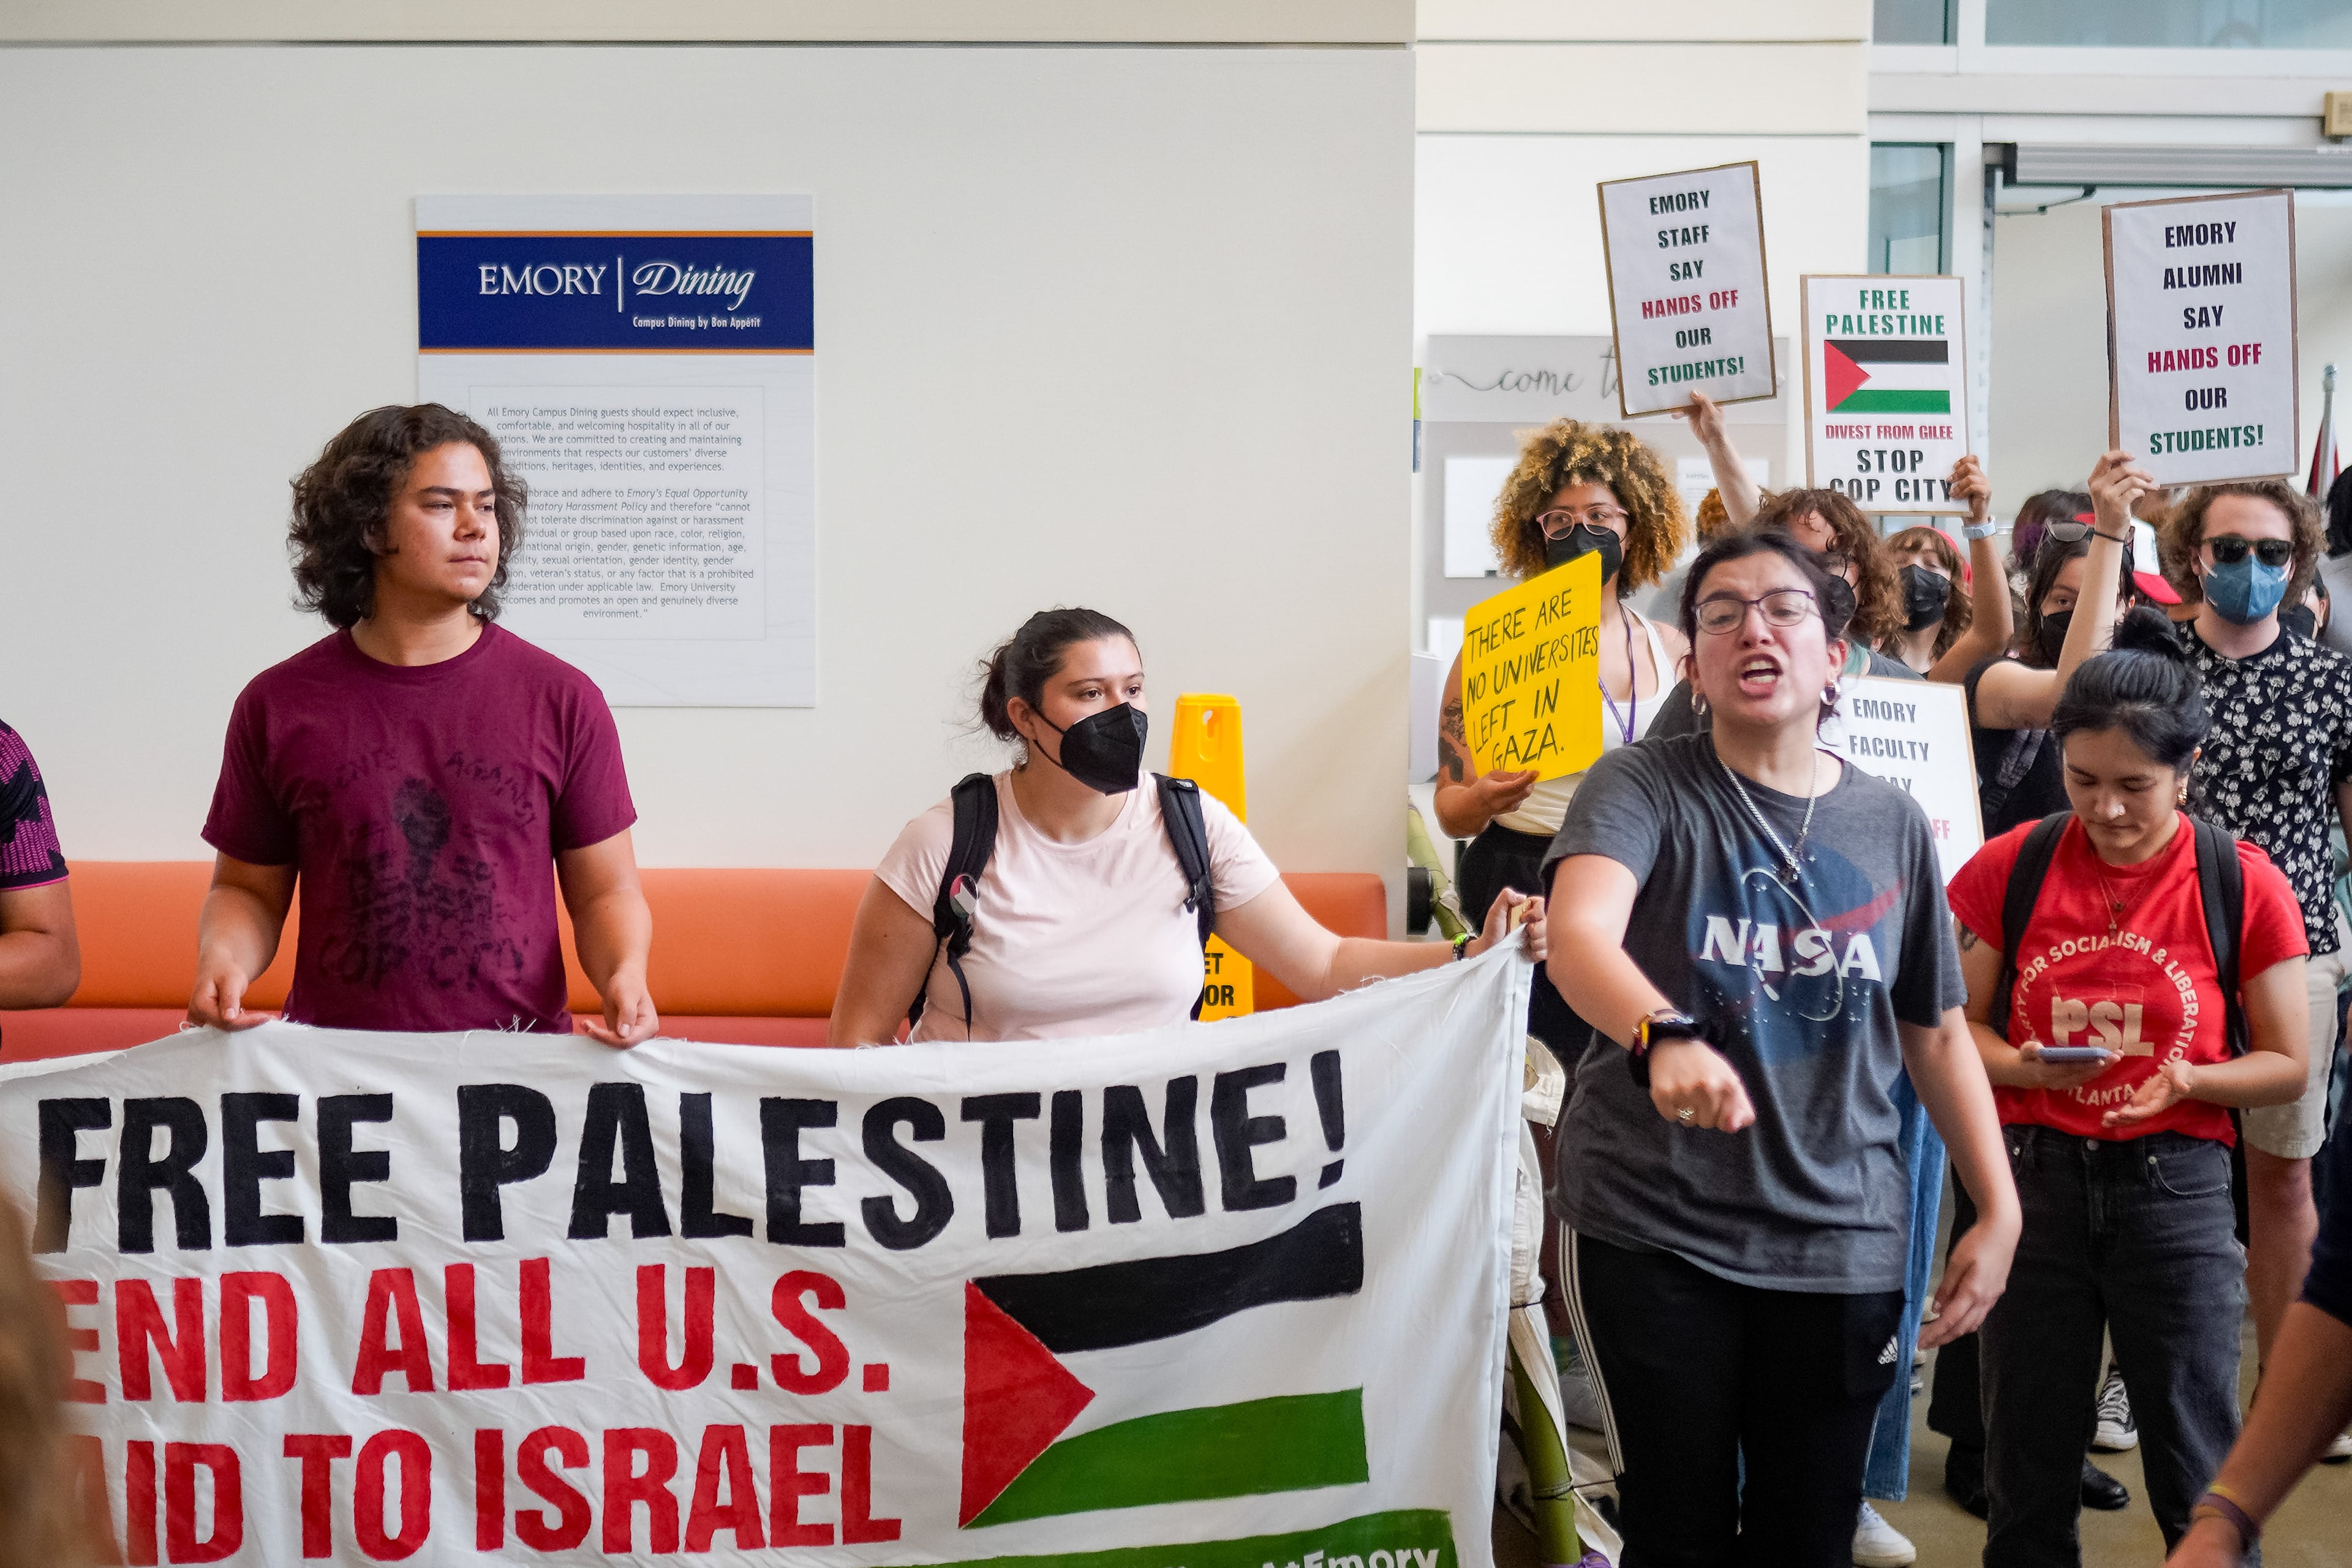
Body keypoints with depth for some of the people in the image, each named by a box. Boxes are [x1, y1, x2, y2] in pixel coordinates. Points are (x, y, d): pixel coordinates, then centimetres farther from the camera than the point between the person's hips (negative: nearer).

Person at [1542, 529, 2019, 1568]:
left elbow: (1937, 1031, 13)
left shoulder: (1892, 824, 5)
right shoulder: (1641, 789, -6)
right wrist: (1666, 1037, -45)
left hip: (1844, 1241, 3)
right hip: (1652, 1235, -3)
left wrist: (1999, 1209, 6)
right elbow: (1578, 934, -26)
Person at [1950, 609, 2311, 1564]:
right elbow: (1958, 1024, 6)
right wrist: (2025, 1068, -15)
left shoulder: (2243, 884, -3)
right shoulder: (2012, 868, 0)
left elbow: (2288, 1067, 2)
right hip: (2034, 1176, 2)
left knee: (2199, 1481, 3)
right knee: (2027, 1464, 11)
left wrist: (2188, 1079, -17)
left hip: (2174, 1185, -1)